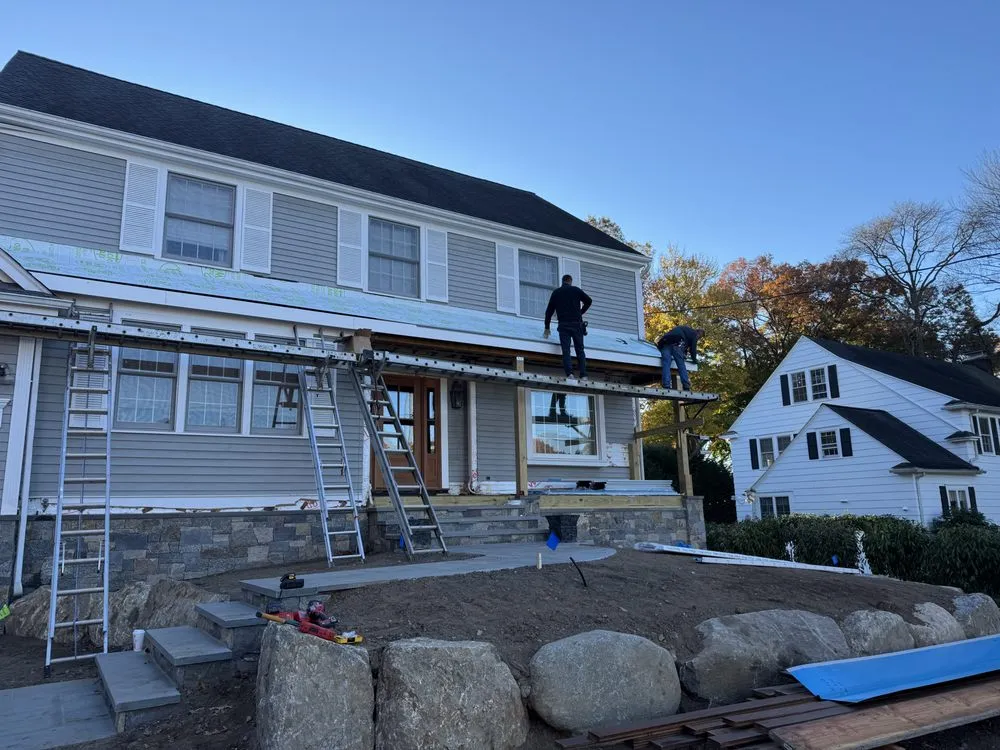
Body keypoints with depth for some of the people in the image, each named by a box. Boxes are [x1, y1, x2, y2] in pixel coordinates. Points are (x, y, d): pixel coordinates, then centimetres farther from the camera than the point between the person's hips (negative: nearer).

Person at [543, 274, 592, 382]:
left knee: (566, 350, -5)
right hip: (577, 324, 0)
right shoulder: (576, 290, 9)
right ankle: (583, 375, -4)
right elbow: (589, 301, 10)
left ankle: (569, 374, -21)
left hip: (563, 325, 0)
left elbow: (549, 310, 13)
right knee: (580, 350, 5)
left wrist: (547, 328, 19)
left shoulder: (556, 292, 12)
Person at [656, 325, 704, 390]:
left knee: (666, 364, -8)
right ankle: (686, 387, -10)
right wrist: (694, 359, 24)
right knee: (681, 365, -3)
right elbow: (693, 347, 14)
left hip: (664, 343, 5)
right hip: (676, 344, -5)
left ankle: (666, 387, -22)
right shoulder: (694, 333, 21)